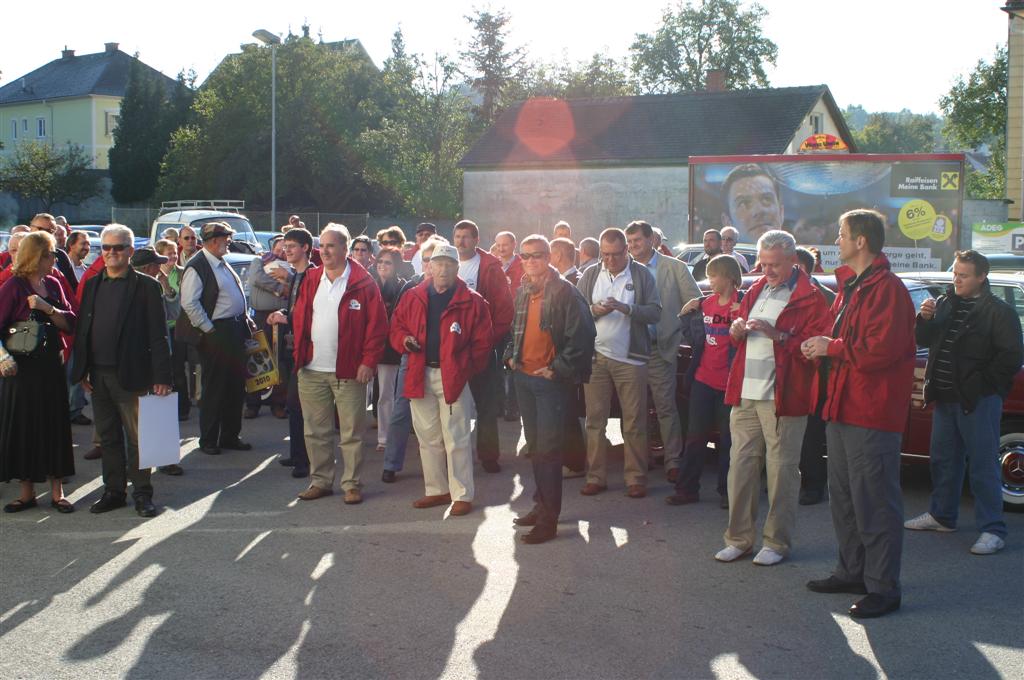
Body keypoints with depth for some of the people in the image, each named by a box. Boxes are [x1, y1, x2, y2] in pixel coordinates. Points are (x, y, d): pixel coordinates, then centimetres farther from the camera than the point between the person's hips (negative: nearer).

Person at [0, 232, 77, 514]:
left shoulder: (53, 284, 7)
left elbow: (70, 323, 2)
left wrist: (48, 308, -14)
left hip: (50, 366, 4)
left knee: (54, 425, 5)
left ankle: (57, 491, 14)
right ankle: (27, 492, 16)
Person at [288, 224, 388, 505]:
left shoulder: (363, 283, -5)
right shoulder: (311, 279, 9)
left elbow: (377, 324, -7)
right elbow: (299, 319, 14)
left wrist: (368, 360, -12)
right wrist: (299, 354, 5)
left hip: (348, 371, -5)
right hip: (311, 370, 5)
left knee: (351, 433, 3)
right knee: (315, 431, 12)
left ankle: (352, 484, 14)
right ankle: (320, 481, 24)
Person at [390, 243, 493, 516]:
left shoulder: (472, 301, -3)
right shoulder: (412, 298, 8)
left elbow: (483, 342, -2)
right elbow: (396, 327, 16)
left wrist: (465, 368, -9)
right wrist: (403, 339, -5)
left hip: (453, 376, -4)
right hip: (420, 375, 5)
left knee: (456, 439, -2)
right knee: (428, 437, 13)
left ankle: (462, 495, 7)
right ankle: (437, 490, 26)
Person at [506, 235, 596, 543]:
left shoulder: (564, 291, -12)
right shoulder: (522, 292, 12)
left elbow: (582, 333, -17)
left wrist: (558, 369, -16)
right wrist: (510, 356, 10)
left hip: (550, 379, -8)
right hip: (524, 377, 8)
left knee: (548, 448, -6)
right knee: (534, 445, 15)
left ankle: (549, 518, 0)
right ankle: (542, 504, 28)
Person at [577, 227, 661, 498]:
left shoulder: (641, 274, 1)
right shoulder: (590, 275, 9)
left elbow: (655, 312, -6)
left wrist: (626, 308, -19)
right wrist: (593, 310, -15)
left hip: (630, 358, -2)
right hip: (595, 356, 3)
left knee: (634, 422, 1)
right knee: (595, 420, 5)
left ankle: (636, 478, 9)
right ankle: (596, 476, 11)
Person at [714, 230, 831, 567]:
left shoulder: (809, 298, -5)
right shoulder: (755, 290, 17)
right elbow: (737, 335, 26)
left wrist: (776, 334, -21)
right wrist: (736, 330, 3)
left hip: (782, 397, -6)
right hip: (745, 394, 6)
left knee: (781, 469, 2)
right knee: (741, 465, 7)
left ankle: (777, 542, 12)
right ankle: (738, 538, 16)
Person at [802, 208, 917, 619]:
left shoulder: (887, 289, -14)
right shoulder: (850, 286, 18)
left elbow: (880, 350, -24)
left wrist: (831, 347, -14)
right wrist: (820, 347, 3)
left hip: (871, 415, -10)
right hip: (843, 408, 10)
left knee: (875, 503, -5)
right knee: (843, 497, 17)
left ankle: (883, 589, 3)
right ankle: (853, 572, 30)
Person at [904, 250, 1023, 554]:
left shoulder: (999, 311, -8)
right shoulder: (945, 303, 11)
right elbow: (923, 341, 15)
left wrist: (983, 384, -12)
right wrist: (925, 319, -4)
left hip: (978, 401, -7)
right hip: (945, 398, 7)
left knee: (983, 465, -5)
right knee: (943, 460, 17)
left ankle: (993, 530, 0)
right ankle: (942, 516, 31)